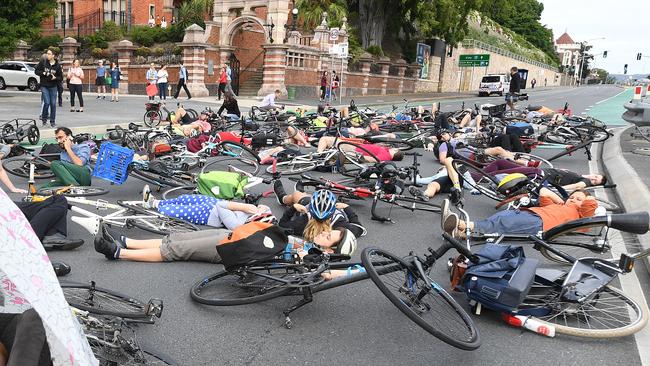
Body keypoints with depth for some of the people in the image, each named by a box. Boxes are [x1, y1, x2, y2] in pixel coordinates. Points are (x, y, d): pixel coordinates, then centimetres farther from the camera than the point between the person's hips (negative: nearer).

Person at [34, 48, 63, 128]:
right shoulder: (43, 62, -3)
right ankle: (44, 118, 11)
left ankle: (53, 121, 13)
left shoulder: (57, 65, -2)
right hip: (44, 86, -1)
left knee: (53, 104, 2)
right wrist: (43, 73, -13)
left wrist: (55, 78, -17)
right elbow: (36, 71, 4)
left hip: (53, 87, 1)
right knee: (47, 103, -10)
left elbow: (61, 77, 2)